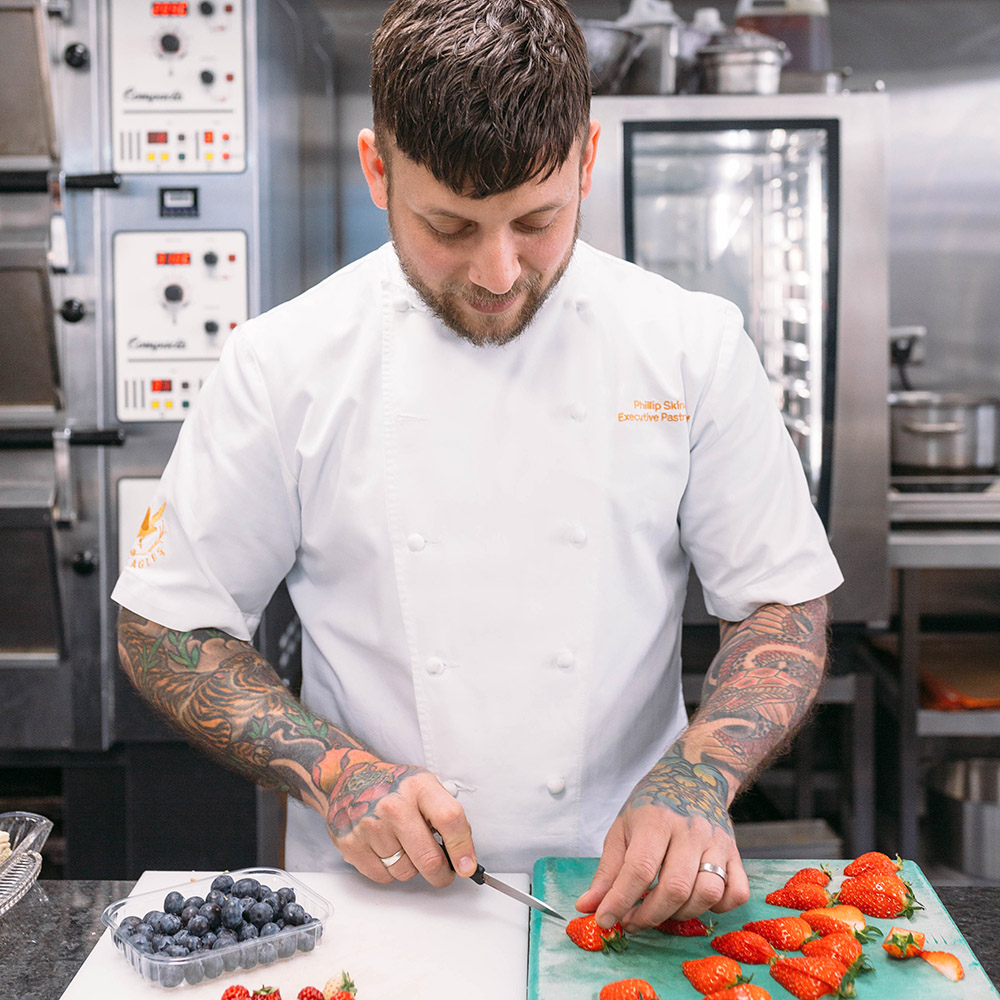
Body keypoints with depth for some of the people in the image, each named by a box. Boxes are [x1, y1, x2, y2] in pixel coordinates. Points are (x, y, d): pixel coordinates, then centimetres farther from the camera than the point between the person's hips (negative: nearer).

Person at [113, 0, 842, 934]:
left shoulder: (694, 347, -3)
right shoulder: (282, 364, -6)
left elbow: (784, 607, 2)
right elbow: (165, 628, 2)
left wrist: (697, 779, -16)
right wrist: (332, 771, -13)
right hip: (373, 892, -1)